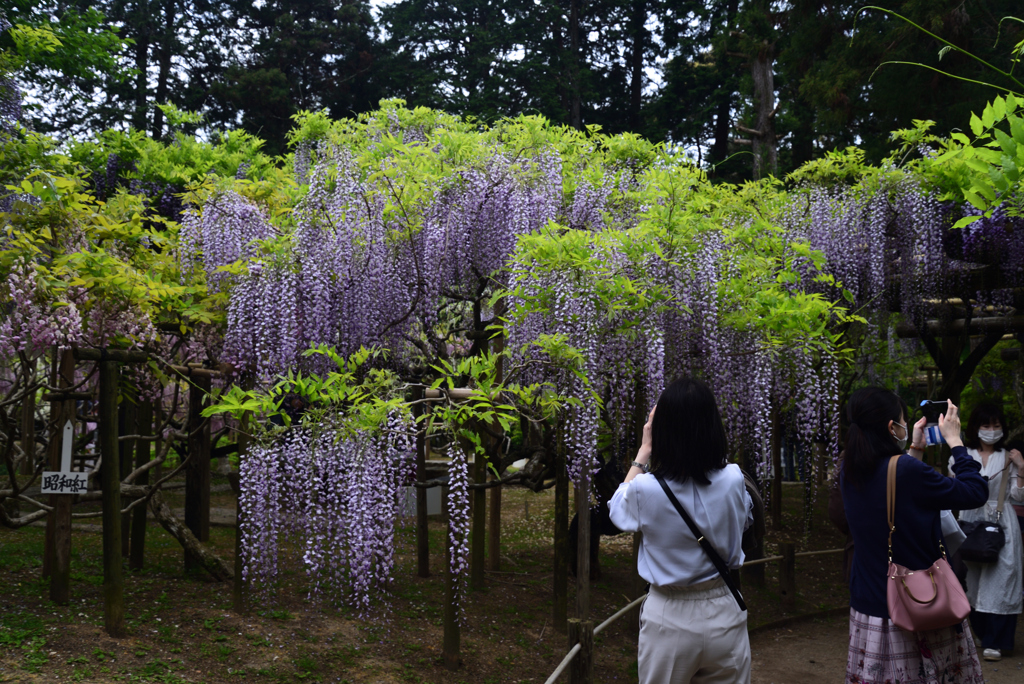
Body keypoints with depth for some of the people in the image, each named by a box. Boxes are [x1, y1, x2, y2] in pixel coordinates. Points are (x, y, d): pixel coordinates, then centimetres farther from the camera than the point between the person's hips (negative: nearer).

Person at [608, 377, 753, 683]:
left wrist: (644, 450, 10)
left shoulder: (647, 488, -19)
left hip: (669, 620, -1)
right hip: (724, 615, 2)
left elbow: (618, 508, 6)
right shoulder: (733, 480, -14)